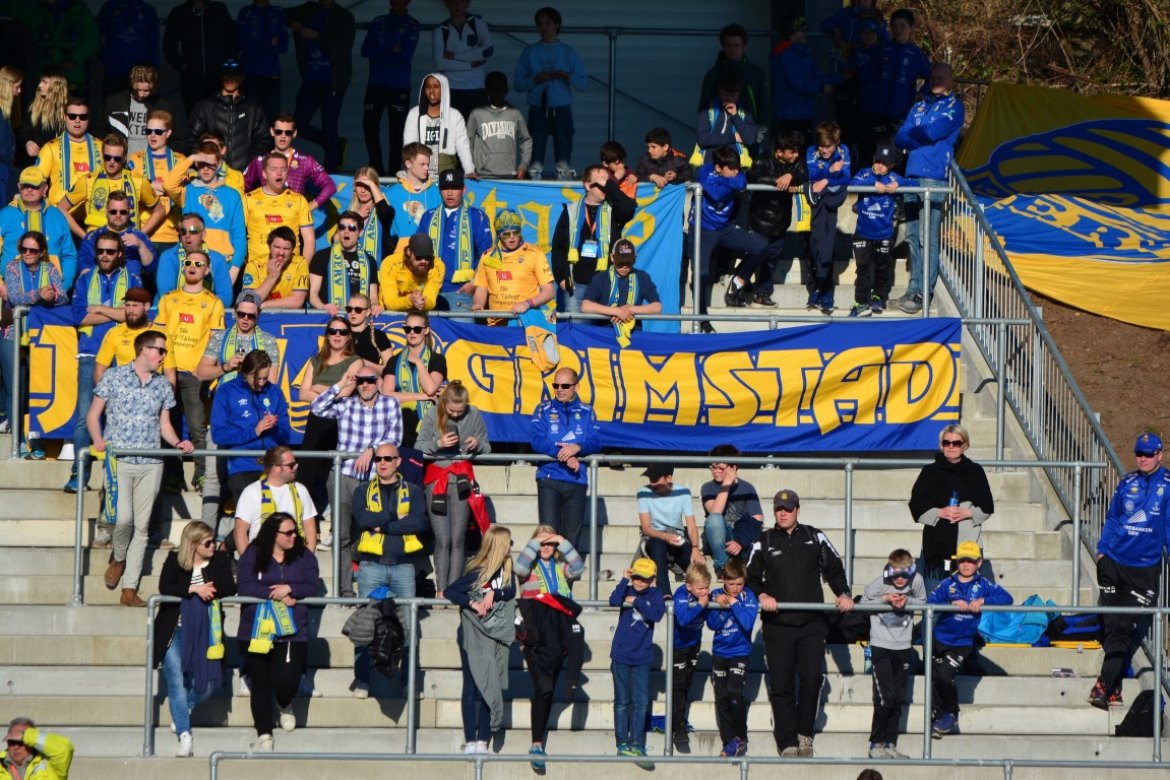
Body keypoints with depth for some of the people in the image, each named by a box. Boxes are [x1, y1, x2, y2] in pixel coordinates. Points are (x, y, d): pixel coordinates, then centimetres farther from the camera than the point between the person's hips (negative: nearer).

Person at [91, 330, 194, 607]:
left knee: (141, 525, 2)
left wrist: (178, 443, -3)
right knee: (123, 517, -18)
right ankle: (118, 558, 15)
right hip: (119, 458, -4)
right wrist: (98, 440, -12)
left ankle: (129, 589, 6)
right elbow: (94, 414, 5)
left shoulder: (162, 385, 12)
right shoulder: (114, 377, 2)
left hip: (151, 462, 4)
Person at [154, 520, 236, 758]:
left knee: (207, 684, -4)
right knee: (177, 682, -12)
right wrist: (194, 589, -20)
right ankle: (184, 736, -13)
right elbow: (165, 588, -12)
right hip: (176, 631, -2)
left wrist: (209, 591, -19)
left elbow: (229, 588, -5)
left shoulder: (220, 560, 6)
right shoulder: (174, 560, 2)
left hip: (205, 633, 2)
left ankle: (183, 709, 29)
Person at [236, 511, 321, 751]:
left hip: (292, 631, 0)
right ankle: (264, 735, 10)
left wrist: (290, 589, -17)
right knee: (260, 683, 2)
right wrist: (277, 595, -15)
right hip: (257, 630, 0)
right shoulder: (252, 556, 2)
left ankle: (285, 706, 27)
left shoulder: (304, 556, 8)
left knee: (286, 681, -11)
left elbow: (314, 587, -2)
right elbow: (245, 588, -10)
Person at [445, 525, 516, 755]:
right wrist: (472, 603, -21)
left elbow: (511, 591, -6)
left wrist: (494, 594, -23)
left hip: (497, 636, 5)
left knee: (491, 688, 2)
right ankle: (470, 741, -6)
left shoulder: (507, 570, 8)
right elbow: (449, 592, -9)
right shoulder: (477, 573, -8)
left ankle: (483, 741, 4)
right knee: (473, 686, -6)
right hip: (474, 638, -5)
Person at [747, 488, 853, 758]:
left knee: (812, 677, -13)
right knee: (781, 685, -2)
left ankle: (804, 734, 4)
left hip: (811, 624, 0)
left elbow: (834, 569, 12)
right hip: (777, 625, 0)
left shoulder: (815, 538, 11)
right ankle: (787, 743, 4)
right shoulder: (763, 542, 10)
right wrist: (762, 596, -12)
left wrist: (843, 594, -5)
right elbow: (750, 578, 7)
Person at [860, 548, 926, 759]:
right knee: (885, 697, -10)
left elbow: (922, 603, 7)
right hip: (881, 645, -4)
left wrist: (908, 601, -14)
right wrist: (885, 599, -17)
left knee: (899, 700, 7)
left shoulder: (916, 581, -6)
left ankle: (890, 744, 17)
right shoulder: (879, 584, -13)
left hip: (903, 646, 4)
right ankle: (876, 744, 2)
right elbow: (863, 603, -3)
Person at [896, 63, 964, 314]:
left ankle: (922, 292, -10)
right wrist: (924, 137, -4)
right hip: (912, 175, 6)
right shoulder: (919, 106, 22)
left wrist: (914, 133, 4)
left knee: (930, 238, -9)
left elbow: (934, 132, -12)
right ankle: (915, 288, 11)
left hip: (935, 177, -6)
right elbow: (900, 139, 11)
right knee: (912, 235, 6)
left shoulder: (953, 105, 4)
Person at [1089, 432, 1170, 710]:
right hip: (1113, 562, 4)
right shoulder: (1128, 482, 8)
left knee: (1123, 629, -10)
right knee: (1110, 624, 5)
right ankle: (1115, 689, 13)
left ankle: (1103, 688, -14)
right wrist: (1102, 550, 13)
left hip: (1144, 569, -4)